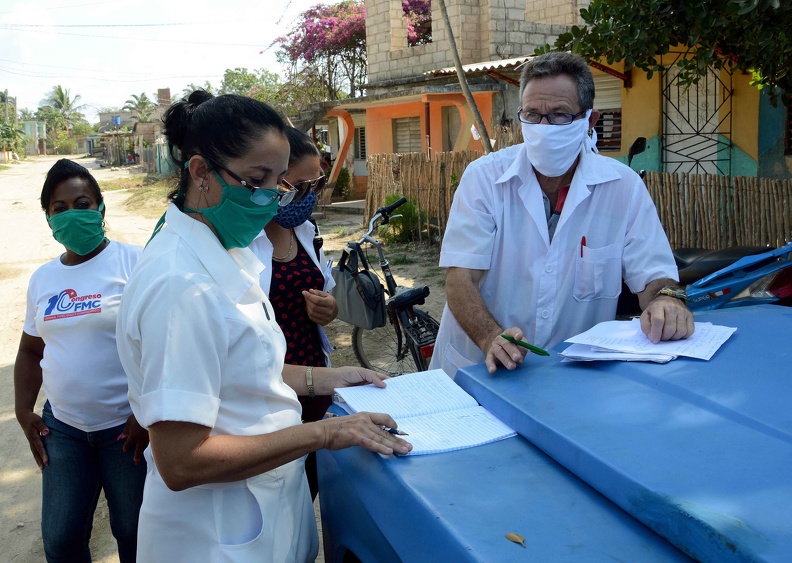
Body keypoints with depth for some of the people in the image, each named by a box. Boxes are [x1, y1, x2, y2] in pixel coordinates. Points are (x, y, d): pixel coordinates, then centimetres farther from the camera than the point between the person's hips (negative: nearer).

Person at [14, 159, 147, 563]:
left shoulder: (133, 262, -9)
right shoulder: (43, 278, 9)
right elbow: (31, 350, 20)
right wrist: (23, 411, 9)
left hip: (127, 425, -5)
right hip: (62, 427, 5)